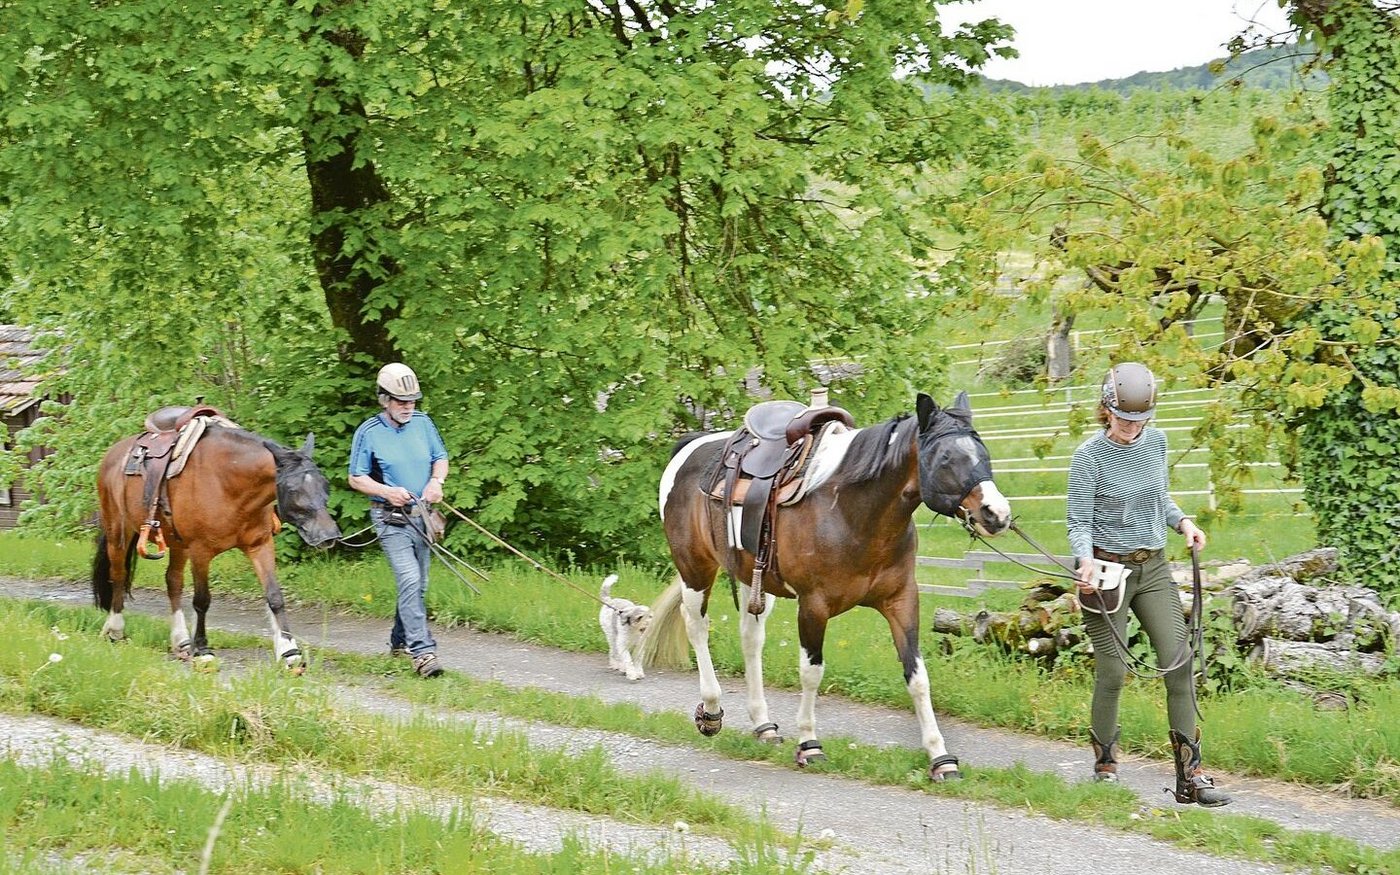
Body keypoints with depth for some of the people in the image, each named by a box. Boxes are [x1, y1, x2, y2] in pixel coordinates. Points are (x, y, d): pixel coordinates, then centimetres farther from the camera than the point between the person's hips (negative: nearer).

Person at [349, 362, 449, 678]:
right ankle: (422, 652, -24)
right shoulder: (369, 432, -8)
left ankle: (400, 641, 31)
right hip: (390, 519, -6)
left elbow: (440, 458, 15)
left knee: (418, 585, 13)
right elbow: (356, 478, -3)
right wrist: (387, 492, -19)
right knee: (409, 580, -19)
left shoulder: (422, 422, 5)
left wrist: (437, 480, -7)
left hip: (421, 516, 6)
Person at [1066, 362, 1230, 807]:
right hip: (1106, 570, -5)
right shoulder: (1089, 456, -11)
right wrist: (1086, 561, -29)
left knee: (1179, 661, -6)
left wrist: (1182, 521, 2)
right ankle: (1105, 766, 17)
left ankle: (1190, 776, -4)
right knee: (1112, 671, -4)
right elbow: (1079, 521, -11)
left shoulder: (1156, 442, 5)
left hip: (1153, 568, 5)